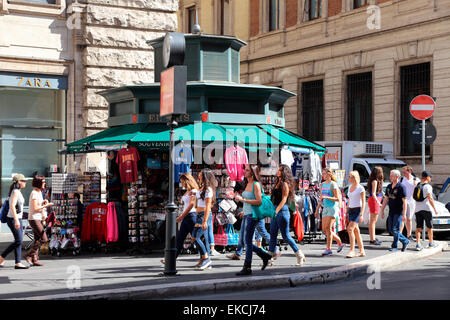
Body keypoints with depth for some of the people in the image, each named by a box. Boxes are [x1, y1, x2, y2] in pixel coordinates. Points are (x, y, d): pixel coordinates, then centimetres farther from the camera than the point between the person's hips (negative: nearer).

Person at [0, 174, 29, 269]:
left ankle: (18, 263, 5)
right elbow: (12, 206, -23)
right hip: (13, 219, -9)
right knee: (18, 241, -8)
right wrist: (16, 220, -28)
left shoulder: (17, 192, 14)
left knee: (19, 241, 5)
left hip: (17, 218, 9)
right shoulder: (16, 192, -15)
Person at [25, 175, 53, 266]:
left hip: (39, 219, 10)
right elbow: (35, 208, -19)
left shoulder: (39, 192, 15)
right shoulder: (34, 193, -14)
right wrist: (46, 205, -13)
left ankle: (34, 259, 7)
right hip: (34, 219, -10)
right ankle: (29, 255, -7)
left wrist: (43, 202, 5)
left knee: (37, 240, 6)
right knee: (44, 239, -12)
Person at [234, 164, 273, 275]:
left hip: (253, 215, -9)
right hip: (247, 215, 9)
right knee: (247, 242, 11)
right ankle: (265, 256, 24)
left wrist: (243, 199, -18)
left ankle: (247, 268, -2)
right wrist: (239, 198, 8)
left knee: (248, 241, -7)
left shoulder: (256, 184, -12)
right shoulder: (248, 184, 15)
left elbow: (259, 202, -19)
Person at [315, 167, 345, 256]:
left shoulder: (333, 184, -8)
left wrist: (326, 197, -24)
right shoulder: (322, 184, 14)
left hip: (333, 208, -8)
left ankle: (328, 249, -10)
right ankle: (340, 243, 21)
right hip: (325, 208, 8)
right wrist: (317, 209, 19)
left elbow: (338, 199, -13)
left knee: (328, 228, -14)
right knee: (324, 229, 5)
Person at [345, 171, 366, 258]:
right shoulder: (350, 187, 14)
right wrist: (346, 212, 18)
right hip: (351, 210, 8)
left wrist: (361, 214, -18)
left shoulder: (360, 188, -8)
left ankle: (352, 250, -19)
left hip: (357, 210, -8)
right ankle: (362, 251, 13)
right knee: (356, 231, 8)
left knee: (350, 228, -20)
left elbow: (363, 202, -11)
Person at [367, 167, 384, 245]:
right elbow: (373, 194, -19)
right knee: (373, 221, -8)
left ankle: (373, 238, 23)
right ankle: (372, 239, -7)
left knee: (373, 221, 15)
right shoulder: (375, 181, -13)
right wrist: (378, 202, -28)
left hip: (376, 200, 10)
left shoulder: (377, 181, 16)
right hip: (374, 200, -10)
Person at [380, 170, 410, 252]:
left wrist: (404, 214, -18)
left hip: (398, 211, -7)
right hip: (391, 211, 7)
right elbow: (386, 199, 15)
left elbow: (404, 201, -14)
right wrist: (382, 210, 12)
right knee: (391, 229, 8)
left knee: (395, 229, -6)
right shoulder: (389, 187, 9)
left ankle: (394, 246, 5)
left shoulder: (401, 187, -12)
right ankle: (405, 241, 23)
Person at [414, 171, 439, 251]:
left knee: (418, 227, 1)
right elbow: (430, 198, -16)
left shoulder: (417, 186, 11)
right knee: (429, 227, 11)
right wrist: (435, 208, -14)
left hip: (417, 209, 5)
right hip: (426, 208, -5)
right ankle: (431, 243, 21)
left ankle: (418, 244, -9)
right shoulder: (428, 186, -9)